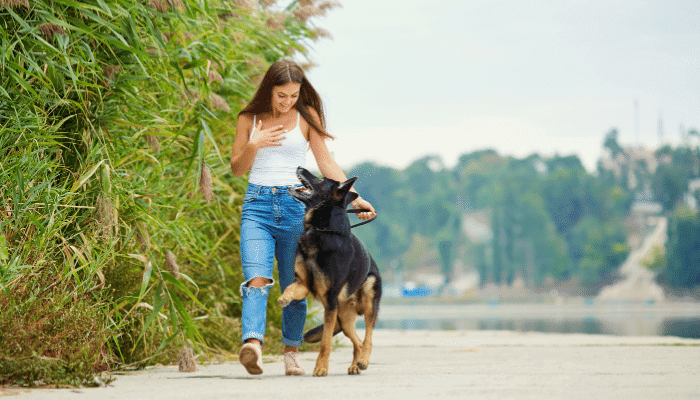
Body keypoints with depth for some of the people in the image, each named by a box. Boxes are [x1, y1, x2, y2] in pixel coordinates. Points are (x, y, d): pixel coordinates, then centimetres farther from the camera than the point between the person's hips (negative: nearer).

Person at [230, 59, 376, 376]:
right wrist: (254, 145, -7)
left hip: (295, 204, 0)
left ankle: (291, 351, 18)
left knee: (294, 286, 3)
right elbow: (237, 168, 12)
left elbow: (326, 163, 5)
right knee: (256, 278, -19)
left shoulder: (307, 116, 7)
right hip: (257, 204, 0)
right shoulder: (249, 118, 9)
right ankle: (252, 344, -37)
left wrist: (355, 197, -5)